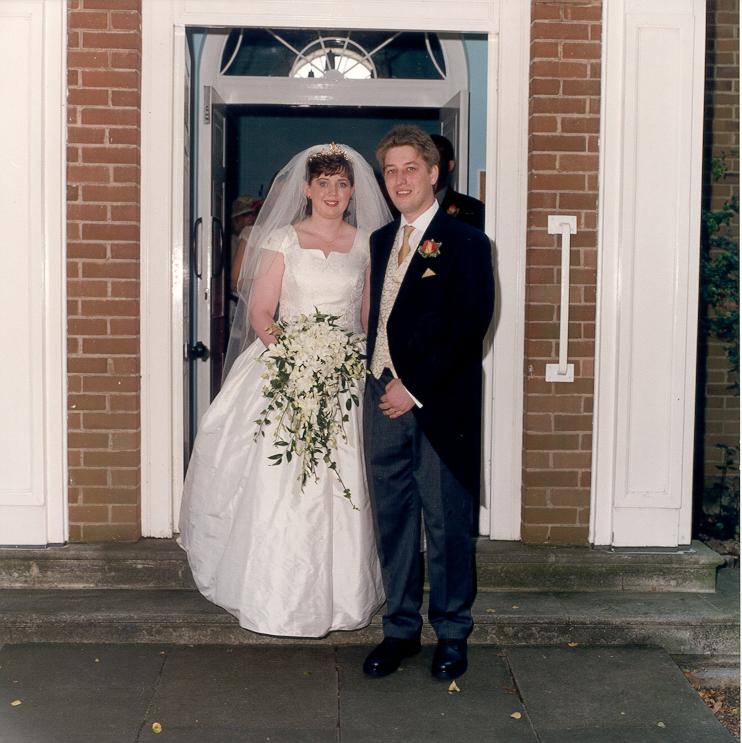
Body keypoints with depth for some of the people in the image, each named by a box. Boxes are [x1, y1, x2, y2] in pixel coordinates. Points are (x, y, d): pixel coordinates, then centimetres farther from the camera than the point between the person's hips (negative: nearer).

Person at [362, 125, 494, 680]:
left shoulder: (465, 243, -5)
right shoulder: (382, 241, 15)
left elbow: (470, 329, -13)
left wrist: (415, 388, -14)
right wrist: (380, 382, 7)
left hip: (440, 405, -6)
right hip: (384, 402, 6)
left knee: (447, 524, 4)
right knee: (392, 522, 11)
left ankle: (452, 635, 20)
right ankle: (401, 629, 25)